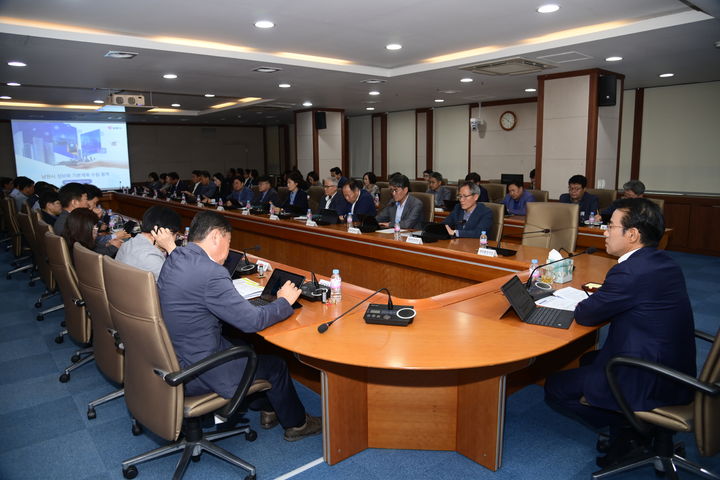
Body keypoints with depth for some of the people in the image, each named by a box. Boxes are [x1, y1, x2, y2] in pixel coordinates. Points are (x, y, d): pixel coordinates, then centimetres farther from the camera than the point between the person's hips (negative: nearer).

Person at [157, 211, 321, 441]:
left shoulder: (174, 258, 0)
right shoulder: (210, 274, -28)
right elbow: (253, 321, -23)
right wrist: (284, 301, -7)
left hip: (169, 357, 9)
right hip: (194, 374, -9)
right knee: (275, 365, 10)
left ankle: (268, 408, 41)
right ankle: (296, 424, 33)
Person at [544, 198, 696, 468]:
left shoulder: (630, 271, -26)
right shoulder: (663, 263, 3)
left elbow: (584, 315, -15)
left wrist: (584, 303, 5)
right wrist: (602, 296, 2)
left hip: (651, 385, -9)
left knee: (555, 388, 1)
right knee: (588, 360, 29)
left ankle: (630, 426, 5)